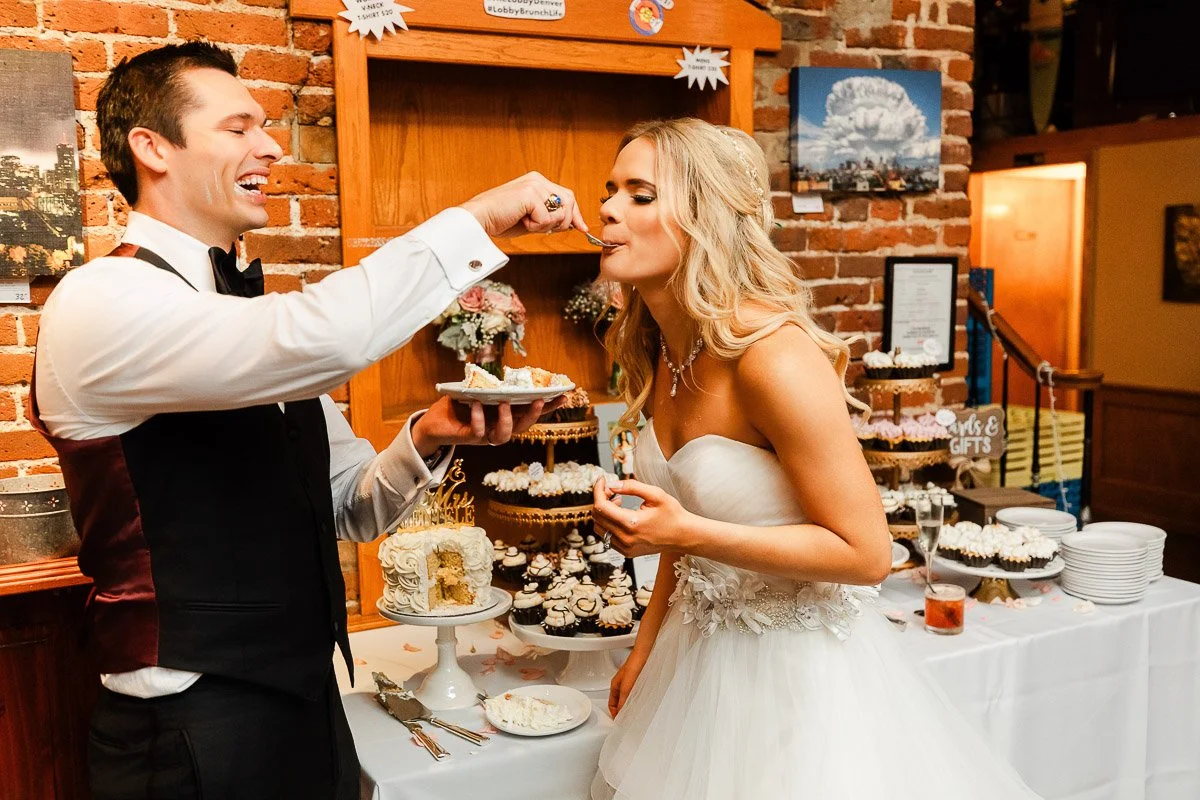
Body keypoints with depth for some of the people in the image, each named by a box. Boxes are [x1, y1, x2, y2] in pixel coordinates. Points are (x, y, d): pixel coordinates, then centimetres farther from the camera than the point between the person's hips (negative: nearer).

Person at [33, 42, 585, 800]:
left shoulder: (252, 315, 8)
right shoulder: (99, 303, -17)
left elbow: (353, 505, 8)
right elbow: (324, 339, -34)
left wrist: (427, 439, -12)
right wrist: (479, 219, -23)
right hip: (198, 737, -7)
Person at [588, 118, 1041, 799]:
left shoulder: (775, 356, -27)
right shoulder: (660, 353, -2)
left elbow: (867, 554, -22)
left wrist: (687, 534, -29)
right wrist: (645, 650, 12)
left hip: (801, 666, -7)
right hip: (701, 654, 7)